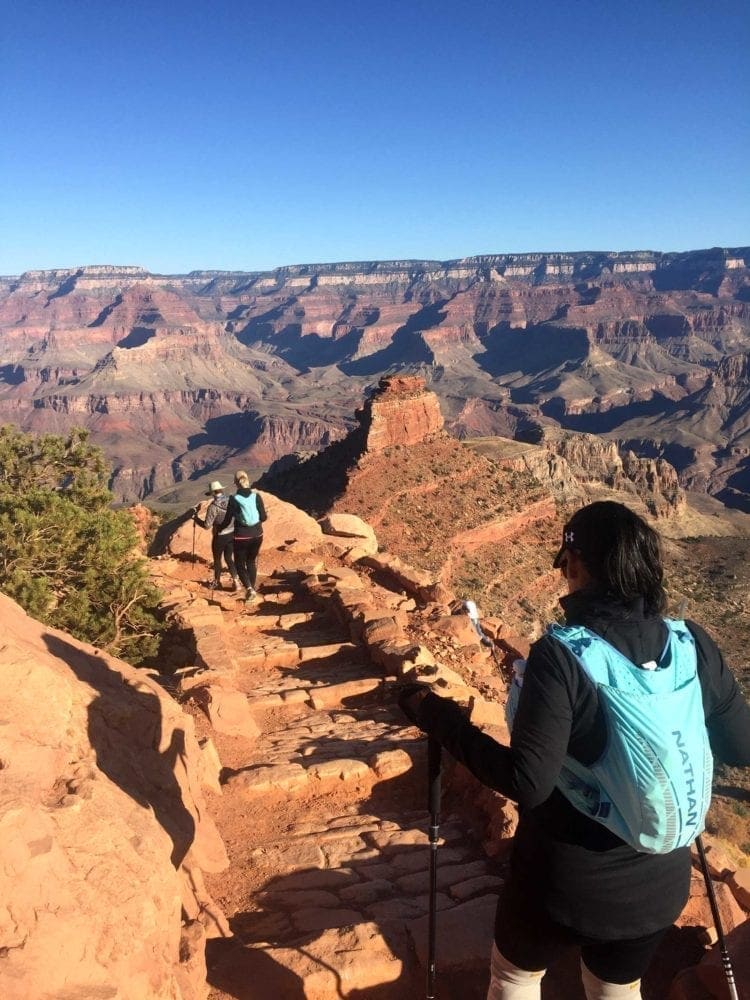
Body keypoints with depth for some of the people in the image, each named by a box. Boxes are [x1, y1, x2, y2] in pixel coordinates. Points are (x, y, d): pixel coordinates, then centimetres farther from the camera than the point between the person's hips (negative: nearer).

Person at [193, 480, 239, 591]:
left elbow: (207, 525, -18)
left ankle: (217, 582, 34)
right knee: (229, 558, 18)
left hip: (220, 536, -5)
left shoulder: (213, 506, -20)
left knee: (217, 559, 17)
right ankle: (235, 582, 9)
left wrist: (195, 518, -4)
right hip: (232, 534, 5)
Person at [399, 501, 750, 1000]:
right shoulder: (695, 645, -12)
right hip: (660, 883, 4)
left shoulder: (561, 653, -27)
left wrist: (439, 717, -21)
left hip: (566, 880, -4)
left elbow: (527, 782, -29)